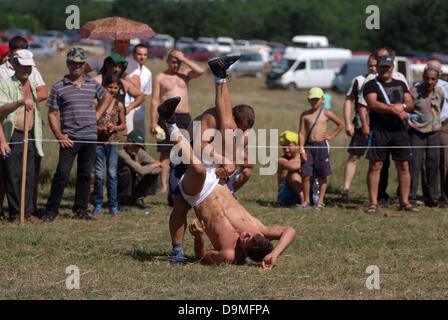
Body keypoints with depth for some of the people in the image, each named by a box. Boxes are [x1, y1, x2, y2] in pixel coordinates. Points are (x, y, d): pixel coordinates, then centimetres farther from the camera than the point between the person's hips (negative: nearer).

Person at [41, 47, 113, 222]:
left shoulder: (93, 84, 11)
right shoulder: (59, 87, 1)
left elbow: (107, 97, 29)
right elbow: (52, 113, 1)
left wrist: (97, 115, 14)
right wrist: (59, 135, -9)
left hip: (90, 137, 4)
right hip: (69, 138, -3)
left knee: (85, 174, 7)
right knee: (62, 174, -8)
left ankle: (81, 209, 16)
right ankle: (51, 210, -2)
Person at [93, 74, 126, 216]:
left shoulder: (119, 105, 5)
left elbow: (123, 125, 12)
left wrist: (115, 128, -8)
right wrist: (100, 129, -16)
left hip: (113, 142, 2)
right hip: (98, 142, -2)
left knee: (112, 174, 2)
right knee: (99, 175, 0)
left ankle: (113, 206, 8)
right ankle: (98, 205, 9)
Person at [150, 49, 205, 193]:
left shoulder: (185, 74, 13)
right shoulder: (160, 77, 5)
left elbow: (200, 71, -6)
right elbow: (154, 100, 1)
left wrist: (184, 60, -5)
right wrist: (153, 122, -8)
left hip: (185, 117, 3)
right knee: (165, 153, -4)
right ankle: (163, 185, -4)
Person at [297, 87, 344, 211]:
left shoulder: (326, 114, 4)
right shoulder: (305, 115, 6)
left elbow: (341, 124, 15)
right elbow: (301, 133, 3)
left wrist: (331, 136, 6)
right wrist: (302, 149, -6)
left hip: (322, 145, -1)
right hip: (308, 146, 1)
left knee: (322, 176, 3)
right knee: (306, 175, -3)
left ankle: (320, 202, 11)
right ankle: (306, 201, 9)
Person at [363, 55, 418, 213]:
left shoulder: (401, 84, 18)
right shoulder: (371, 85, 3)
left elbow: (411, 104, 11)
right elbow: (373, 104, -12)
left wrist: (401, 106, -11)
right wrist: (395, 110, -14)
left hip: (400, 130, 4)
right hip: (379, 130, -4)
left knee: (403, 167, 3)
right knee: (375, 166, -7)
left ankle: (405, 202, 9)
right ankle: (373, 203, -4)